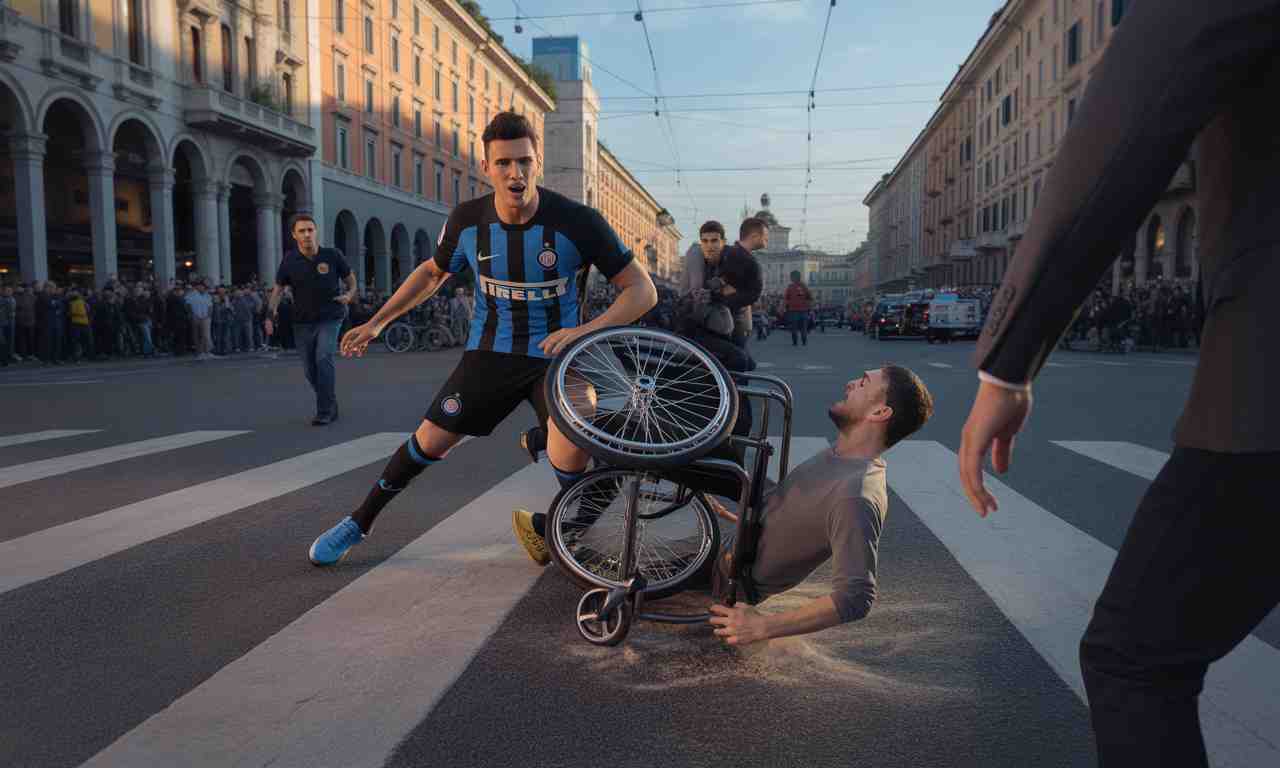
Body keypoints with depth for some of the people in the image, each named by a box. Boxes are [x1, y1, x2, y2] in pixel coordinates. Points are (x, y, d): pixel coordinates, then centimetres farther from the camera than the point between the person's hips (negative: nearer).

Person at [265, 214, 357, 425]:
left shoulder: (333, 255, -8)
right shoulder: (290, 260, -4)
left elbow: (350, 278, 8)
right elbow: (278, 288, 5)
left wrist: (349, 294, -12)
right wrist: (271, 313, -9)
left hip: (330, 318, -3)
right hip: (303, 321, 3)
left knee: (323, 358, -22)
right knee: (310, 370, 7)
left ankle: (325, 411, -15)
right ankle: (331, 405, 31)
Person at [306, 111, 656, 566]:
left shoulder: (577, 222, -19)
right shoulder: (468, 220, -9)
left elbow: (642, 290, -16)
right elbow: (432, 272, 13)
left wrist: (584, 331, -32)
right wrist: (376, 323, 9)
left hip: (556, 354, -2)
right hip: (490, 352, 3)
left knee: (571, 452, -26)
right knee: (430, 439, 2)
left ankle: (544, 527, 6)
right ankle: (359, 522, 25)